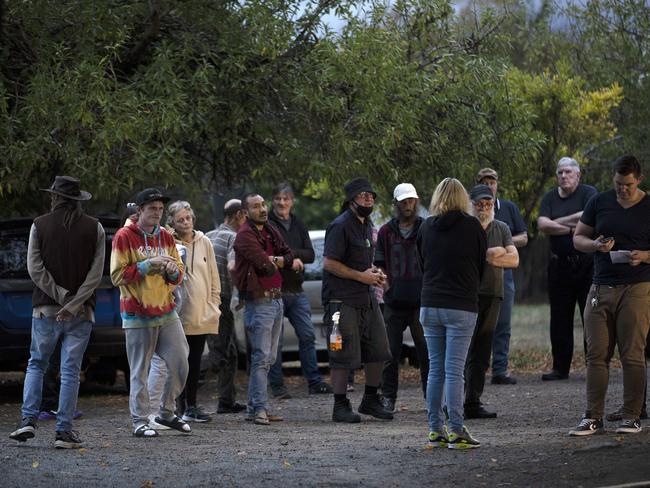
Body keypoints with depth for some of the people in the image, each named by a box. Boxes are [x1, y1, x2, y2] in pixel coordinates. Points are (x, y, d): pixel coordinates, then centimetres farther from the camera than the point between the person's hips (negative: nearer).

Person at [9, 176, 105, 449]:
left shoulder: (39, 225, 0)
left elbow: (35, 269, -6)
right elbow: (95, 273, -7)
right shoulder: (94, 229, 1)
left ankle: (28, 420, 1)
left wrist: (62, 296, -7)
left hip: (45, 309, 0)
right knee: (70, 370, 2)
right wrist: (73, 304, -10)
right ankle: (64, 431, -1)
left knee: (36, 365, 14)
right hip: (81, 313, 0)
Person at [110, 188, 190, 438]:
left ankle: (167, 413, 19)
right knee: (140, 371, -3)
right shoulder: (124, 237, -6)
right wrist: (148, 265, -19)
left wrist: (173, 271, -7)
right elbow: (117, 275, -11)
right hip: (138, 316, -6)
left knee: (180, 364, 3)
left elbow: (179, 275, 17)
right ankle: (140, 421, 3)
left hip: (167, 313, 6)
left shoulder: (166, 237, 12)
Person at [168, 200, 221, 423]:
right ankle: (181, 407, 0)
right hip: (179, 314, -5)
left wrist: (214, 305, 10)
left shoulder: (204, 242, 8)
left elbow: (214, 277, 13)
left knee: (195, 362, 12)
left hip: (202, 314, 5)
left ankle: (191, 405, 19)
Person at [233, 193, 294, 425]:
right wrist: (274, 263, 1)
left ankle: (254, 407, 14)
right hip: (259, 300, -9)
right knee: (261, 357, -11)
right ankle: (260, 408, -11)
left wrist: (274, 260, -9)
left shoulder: (271, 231, 16)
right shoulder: (245, 235, -11)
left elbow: (289, 257, 10)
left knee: (269, 357, 9)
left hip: (276, 299, 9)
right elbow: (265, 265, -20)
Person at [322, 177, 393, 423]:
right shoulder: (341, 226, -13)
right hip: (342, 299, -9)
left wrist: (375, 273, 8)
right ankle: (340, 407, 2)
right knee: (343, 356, -5)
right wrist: (362, 276, -16)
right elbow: (329, 263, -18)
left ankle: (370, 400, 24)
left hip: (367, 298, 9)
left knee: (378, 351, 11)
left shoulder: (367, 225, 16)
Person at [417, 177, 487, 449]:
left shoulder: (426, 227, 5)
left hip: (430, 306, 4)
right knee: (454, 370, -6)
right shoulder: (471, 226, -4)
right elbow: (482, 265, 8)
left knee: (435, 369, 9)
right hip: (461, 307, -3)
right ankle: (456, 432, -7)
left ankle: (435, 430, 10)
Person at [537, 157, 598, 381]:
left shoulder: (588, 193, 0)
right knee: (559, 319, 7)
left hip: (587, 264, -4)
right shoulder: (550, 198, 12)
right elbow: (542, 224, -3)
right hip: (559, 265, 4)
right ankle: (560, 368, 13)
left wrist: (556, 223, -8)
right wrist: (572, 229, -12)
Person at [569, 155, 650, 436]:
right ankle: (593, 418, 3)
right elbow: (578, 238, 14)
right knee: (597, 355, 1)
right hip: (601, 288, 3)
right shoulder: (600, 203, 10)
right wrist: (595, 245, -7)